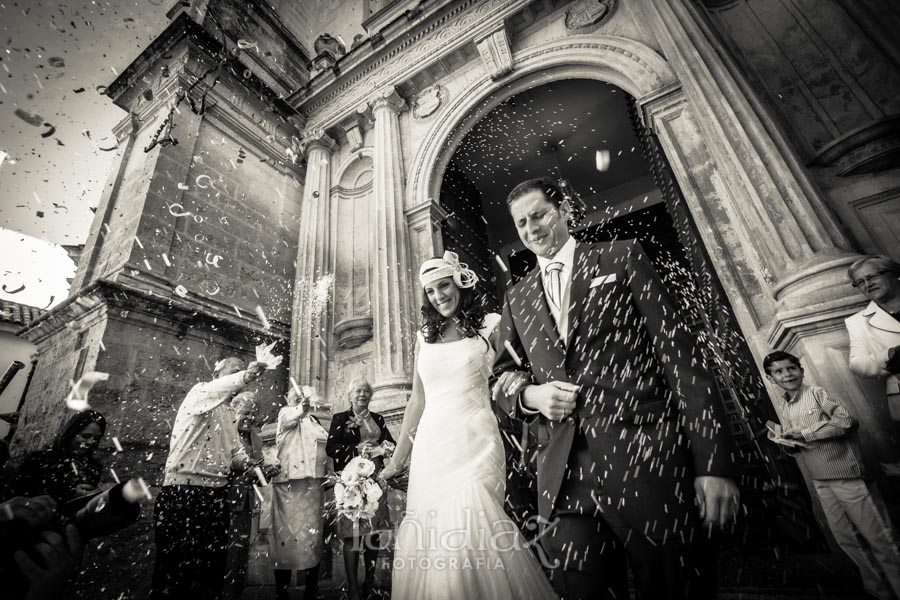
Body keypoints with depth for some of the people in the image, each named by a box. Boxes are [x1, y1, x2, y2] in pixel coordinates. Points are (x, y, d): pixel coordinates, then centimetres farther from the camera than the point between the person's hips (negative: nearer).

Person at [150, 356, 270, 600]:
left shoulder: (229, 415, 18)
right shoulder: (198, 393, -3)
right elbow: (214, 390, -27)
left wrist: (250, 463, -3)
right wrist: (245, 376, -45)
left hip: (216, 492, 7)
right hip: (183, 490, -7)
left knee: (212, 563, 9)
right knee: (176, 563, 1)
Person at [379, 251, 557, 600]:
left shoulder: (489, 325, 2)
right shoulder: (426, 336, 12)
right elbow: (417, 400, 15)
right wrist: (396, 460, 16)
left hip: (473, 447, -4)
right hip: (430, 449, 4)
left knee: (471, 533, -10)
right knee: (429, 539, 7)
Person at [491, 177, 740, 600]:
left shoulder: (621, 258, 6)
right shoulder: (516, 298, 15)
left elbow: (679, 351, -1)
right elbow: (502, 377, 17)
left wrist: (712, 461, -8)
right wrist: (529, 394, -7)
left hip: (646, 460, -2)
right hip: (564, 478, 3)